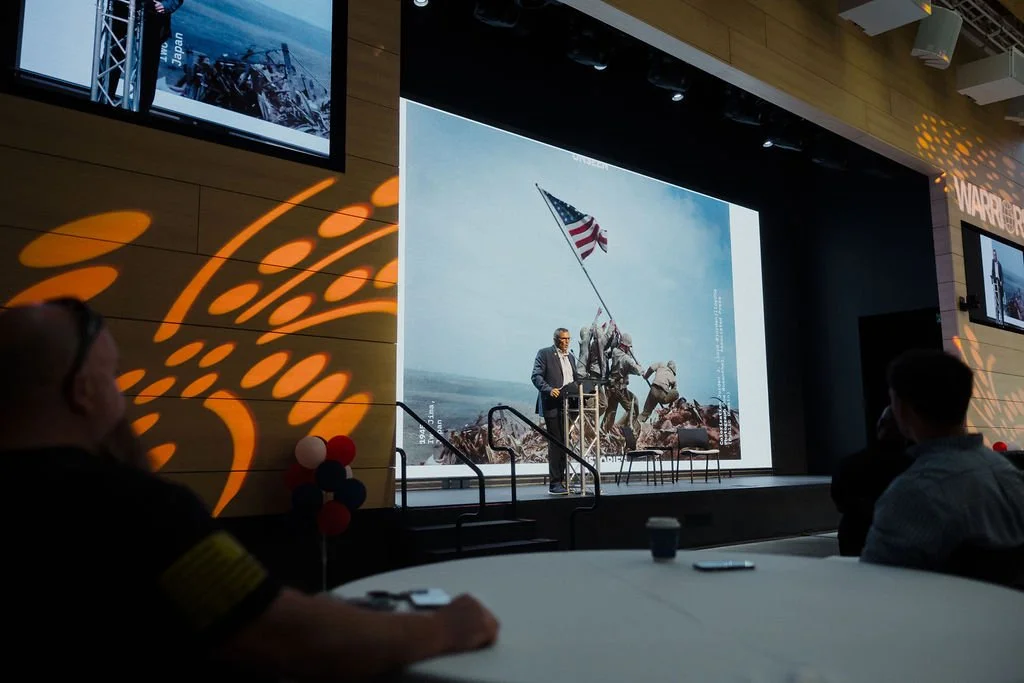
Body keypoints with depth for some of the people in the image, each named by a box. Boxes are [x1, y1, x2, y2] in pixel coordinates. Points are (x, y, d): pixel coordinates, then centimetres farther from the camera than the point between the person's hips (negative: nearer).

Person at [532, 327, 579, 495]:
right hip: (552, 405, -7)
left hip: (568, 405, 7)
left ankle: (561, 480, 16)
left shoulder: (570, 357, 20)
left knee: (565, 443, 9)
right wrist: (549, 389, -24)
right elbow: (536, 376, -9)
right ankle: (554, 484, -4)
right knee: (555, 443, -7)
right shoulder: (544, 353, -1)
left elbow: (576, 379, 20)